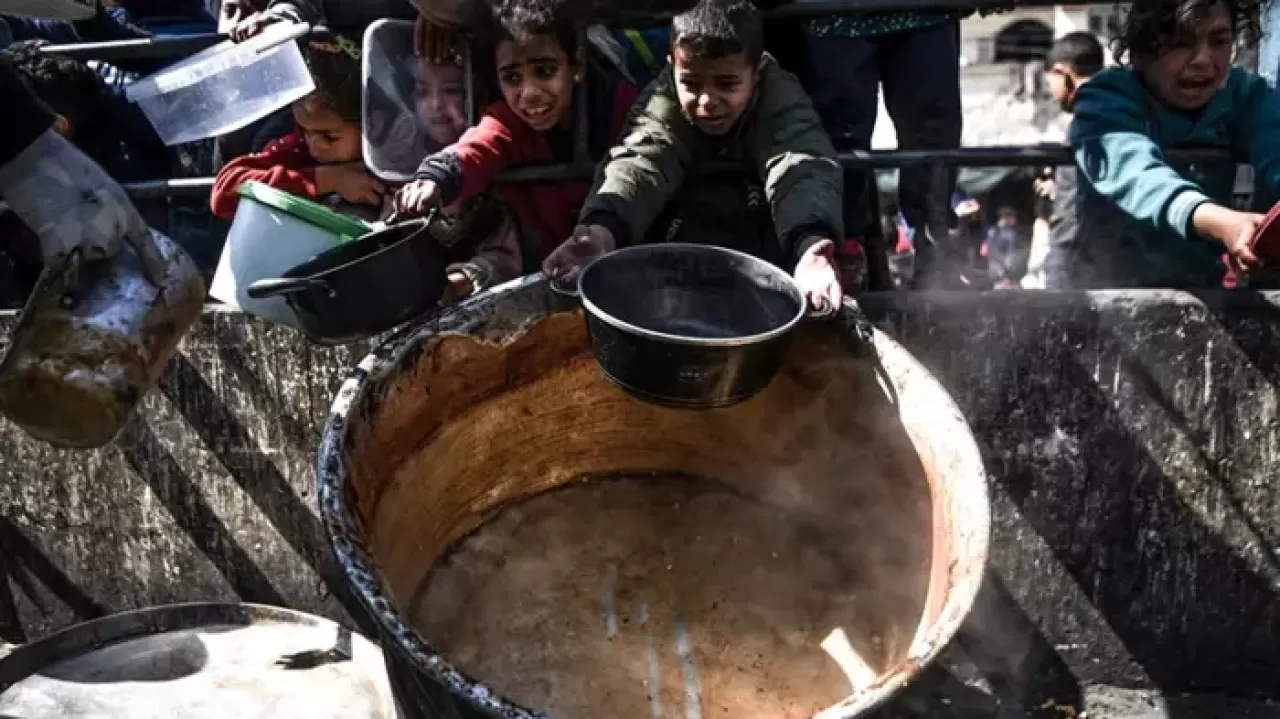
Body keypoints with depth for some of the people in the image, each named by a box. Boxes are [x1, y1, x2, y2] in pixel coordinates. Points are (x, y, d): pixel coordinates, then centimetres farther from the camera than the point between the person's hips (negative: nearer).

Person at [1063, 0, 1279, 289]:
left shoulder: (1245, 95, -2)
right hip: (1110, 283, -4)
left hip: (1205, 282, 4)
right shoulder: (1105, 100, -14)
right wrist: (1220, 221, -53)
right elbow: (1133, 171, -34)